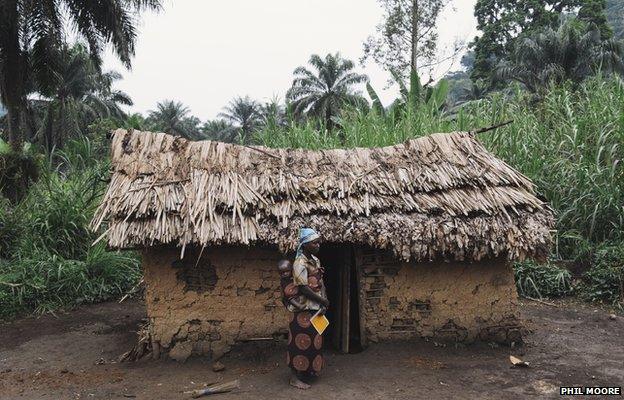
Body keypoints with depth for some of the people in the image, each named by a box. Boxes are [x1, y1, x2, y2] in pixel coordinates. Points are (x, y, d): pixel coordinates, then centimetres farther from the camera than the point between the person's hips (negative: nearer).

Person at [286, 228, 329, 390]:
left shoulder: (315, 260, 9)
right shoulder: (300, 263, -19)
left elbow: (320, 282, 9)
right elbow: (304, 288, -22)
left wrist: (324, 301, -6)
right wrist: (322, 301, -13)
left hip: (316, 309, 9)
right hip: (304, 310, -9)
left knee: (314, 340, 17)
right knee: (302, 342, -1)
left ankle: (308, 370, 32)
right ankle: (295, 378, 8)